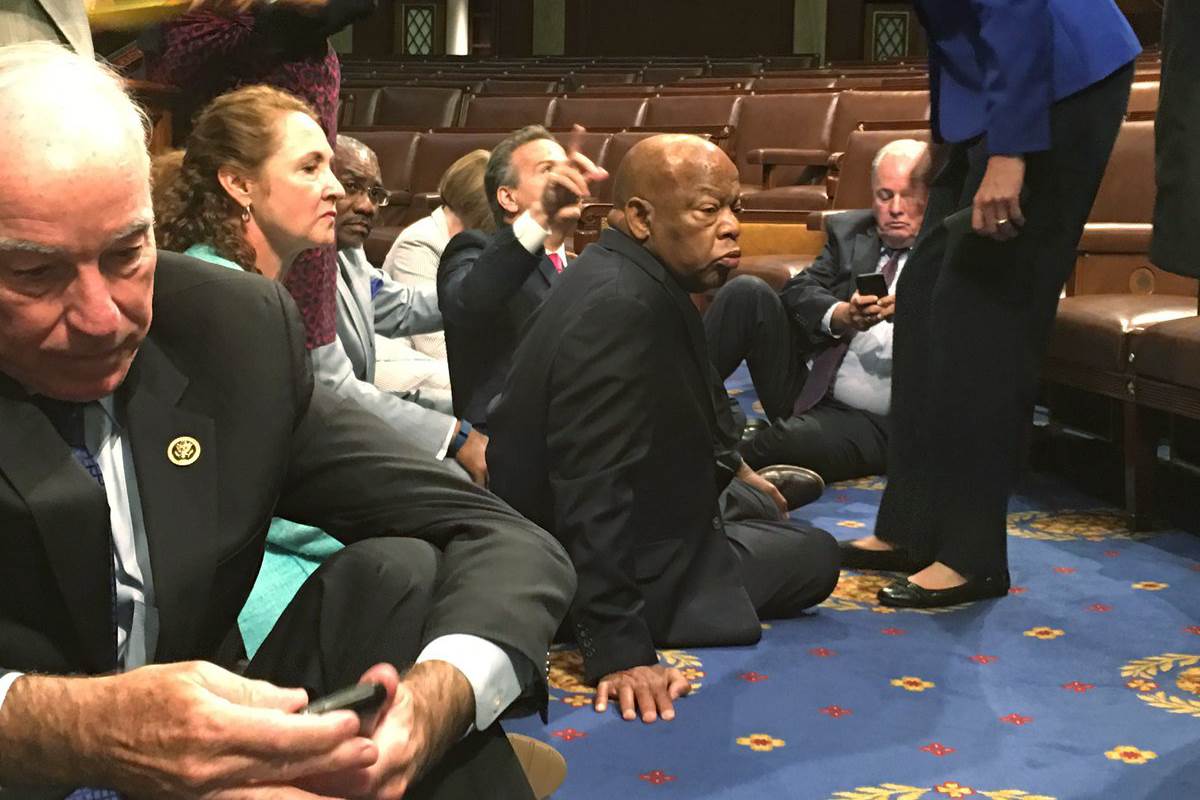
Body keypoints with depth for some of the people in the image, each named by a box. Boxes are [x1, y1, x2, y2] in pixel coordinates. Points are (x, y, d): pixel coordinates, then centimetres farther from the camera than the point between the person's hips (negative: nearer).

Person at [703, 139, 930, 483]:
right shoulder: (848, 230, 12)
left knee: (787, 441, -36)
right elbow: (799, 290, -1)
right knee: (747, 291, -14)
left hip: (872, 423, -5)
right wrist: (840, 316, -23)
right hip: (805, 387, 5)